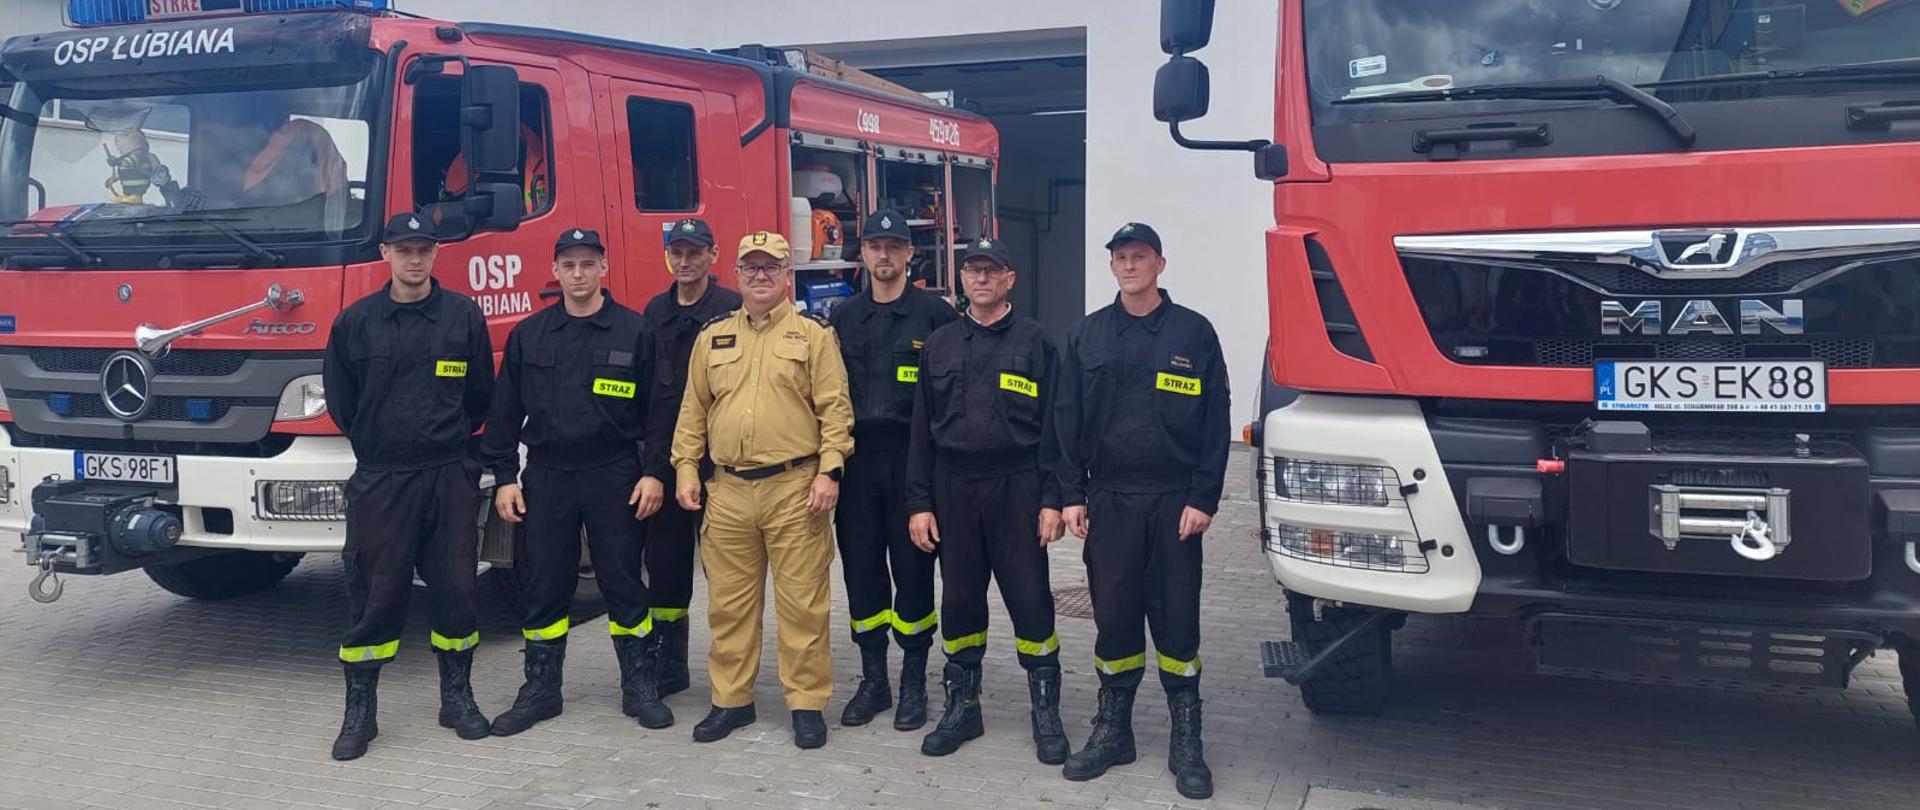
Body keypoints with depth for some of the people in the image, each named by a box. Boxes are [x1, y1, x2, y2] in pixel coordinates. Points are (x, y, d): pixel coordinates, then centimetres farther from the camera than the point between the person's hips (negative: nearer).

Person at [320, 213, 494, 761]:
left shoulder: (464, 316, 2)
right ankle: (359, 711, 12)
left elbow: (480, 394, 10)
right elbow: (339, 398, 10)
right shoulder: (356, 321, 2)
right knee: (373, 593, 3)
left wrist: (448, 440, 11)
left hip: (450, 477, 1)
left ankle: (457, 697, 20)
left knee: (456, 588, 6)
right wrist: (377, 445, 10)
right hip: (379, 480, 0)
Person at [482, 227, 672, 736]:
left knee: (624, 582, 4)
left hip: (614, 476, -2)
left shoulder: (634, 332, -1)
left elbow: (656, 409, -1)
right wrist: (504, 477, 1)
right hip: (546, 477, 2)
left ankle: (639, 685, 15)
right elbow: (505, 411, 7)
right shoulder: (528, 335, 6)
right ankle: (541, 689, 19)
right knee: (544, 587, 7)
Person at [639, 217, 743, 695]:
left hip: (715, 461, -6)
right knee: (665, 564, 11)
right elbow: (648, 391, 13)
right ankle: (667, 669, 23)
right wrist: (652, 466, 7)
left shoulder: (732, 310, -6)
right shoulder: (656, 312, 13)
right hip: (663, 462, 6)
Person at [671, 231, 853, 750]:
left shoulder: (813, 335, 3)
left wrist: (829, 472, -11)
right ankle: (731, 700, 22)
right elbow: (693, 412, 15)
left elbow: (835, 409, -3)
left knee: (802, 602, 1)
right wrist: (685, 468, 7)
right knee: (728, 602, 10)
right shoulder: (712, 338, 14)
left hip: (795, 488, -3)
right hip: (728, 489, 4)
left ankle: (807, 703, 11)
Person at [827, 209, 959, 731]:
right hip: (856, 457, 4)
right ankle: (872, 680, 20)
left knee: (913, 569, 2)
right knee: (861, 567, 8)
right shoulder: (844, 318, 11)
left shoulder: (935, 313, -1)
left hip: (913, 457, -4)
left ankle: (914, 682, 14)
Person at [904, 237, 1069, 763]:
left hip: (1016, 488, -3)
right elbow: (922, 429, 9)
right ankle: (962, 707, 23)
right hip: (953, 490, 3)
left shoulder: (1034, 342, 1)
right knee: (959, 600, 10)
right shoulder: (940, 345, 10)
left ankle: (1046, 713, 13)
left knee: (1030, 600, 0)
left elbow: (1052, 426, -2)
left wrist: (1052, 500, -8)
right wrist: (919, 503, 3)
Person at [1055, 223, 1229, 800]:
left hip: (1174, 501, -2)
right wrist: (1072, 495, 1)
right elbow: (1067, 420, 7)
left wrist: (1203, 499, -7)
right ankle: (1112, 730, 21)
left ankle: (1186, 741, 14)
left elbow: (1215, 422, -2)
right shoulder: (1087, 335, 7)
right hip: (1108, 499, 2)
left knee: (1177, 618, 2)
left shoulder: (1193, 332, 0)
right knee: (1113, 616, 7)